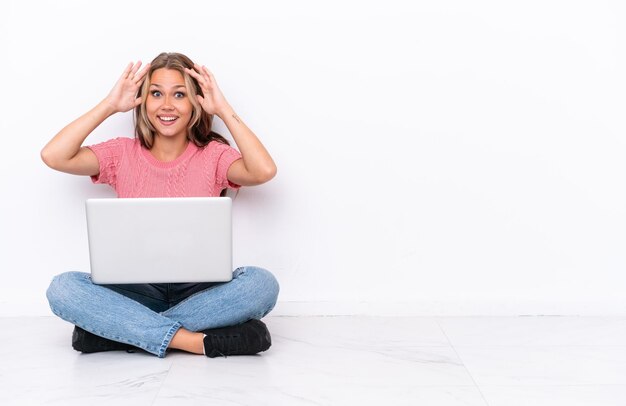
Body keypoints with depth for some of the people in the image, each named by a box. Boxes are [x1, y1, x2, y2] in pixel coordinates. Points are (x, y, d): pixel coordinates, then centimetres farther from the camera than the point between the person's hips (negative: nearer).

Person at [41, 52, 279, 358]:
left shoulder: (213, 155, 2)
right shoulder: (123, 154, 5)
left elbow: (264, 171, -19)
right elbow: (53, 156, -9)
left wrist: (223, 109, -11)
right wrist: (109, 105, -4)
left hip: (199, 291, 0)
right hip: (137, 291, 1)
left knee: (262, 283, -31)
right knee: (62, 288, -26)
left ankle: (121, 330, -25)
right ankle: (194, 341, -31)